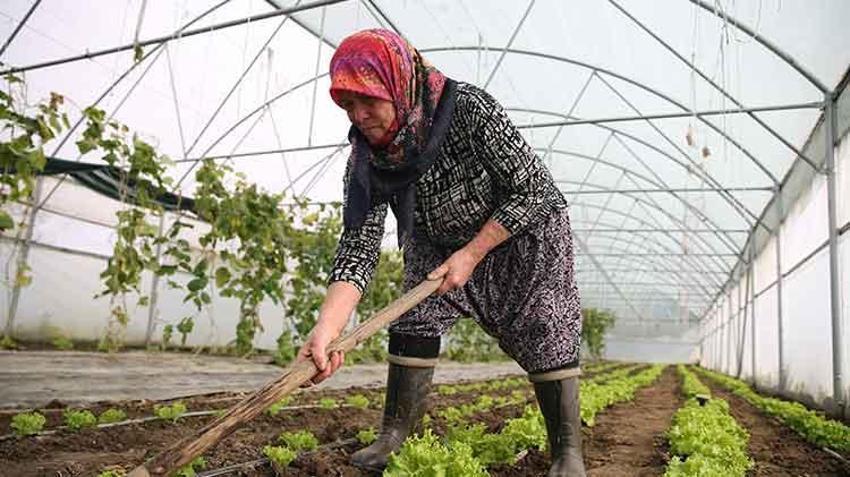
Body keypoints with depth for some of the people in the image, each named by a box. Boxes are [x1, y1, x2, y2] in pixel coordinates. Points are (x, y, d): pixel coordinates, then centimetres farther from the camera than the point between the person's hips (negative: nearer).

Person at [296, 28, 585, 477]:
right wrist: (326, 329, -41)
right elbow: (357, 247, -26)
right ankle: (393, 439, 8)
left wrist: (471, 254, -28)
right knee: (413, 322, -5)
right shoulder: (366, 160, -20)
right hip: (439, 244, 4)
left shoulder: (468, 109, -33)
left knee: (544, 332, -9)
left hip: (524, 230, -4)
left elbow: (531, 190, -26)